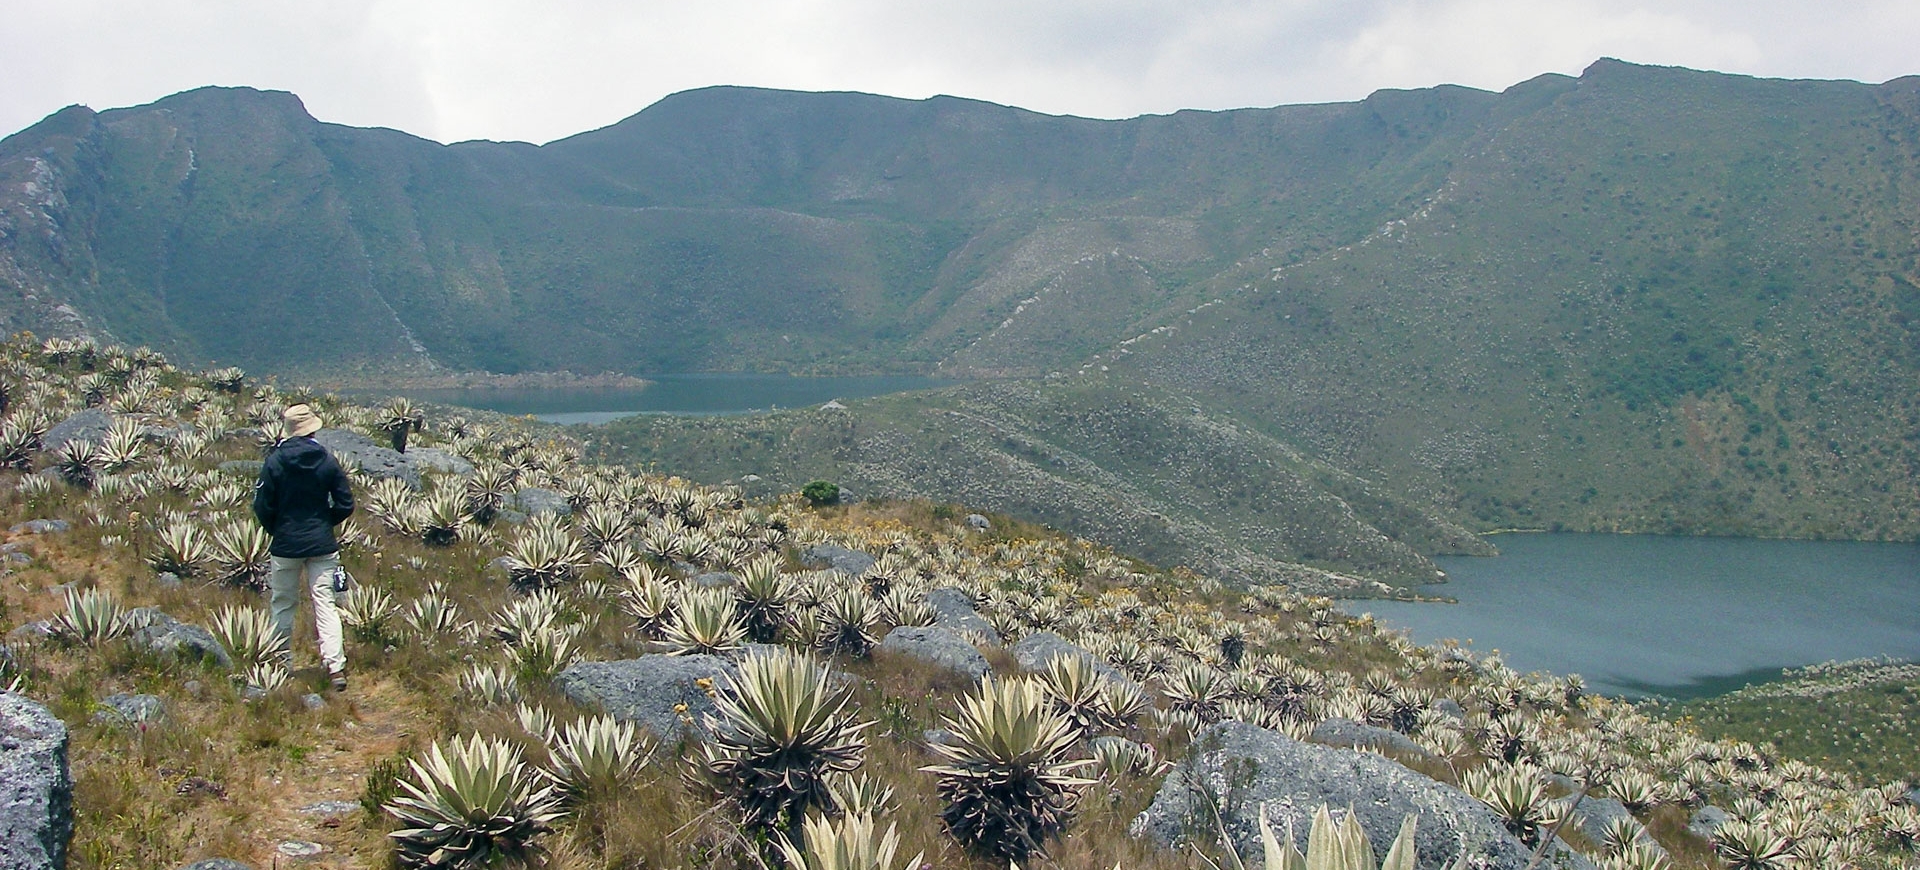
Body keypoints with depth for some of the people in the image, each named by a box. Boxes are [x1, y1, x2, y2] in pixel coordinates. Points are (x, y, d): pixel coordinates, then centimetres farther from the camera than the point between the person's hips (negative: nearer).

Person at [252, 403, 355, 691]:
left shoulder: (275, 461, -6)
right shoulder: (327, 460, -4)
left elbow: (262, 506, -4)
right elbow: (345, 505, -1)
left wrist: (276, 531, 14)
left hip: (286, 544, -1)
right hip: (322, 544, 1)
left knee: (283, 605, 12)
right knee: (325, 604, 1)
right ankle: (336, 666, -10)